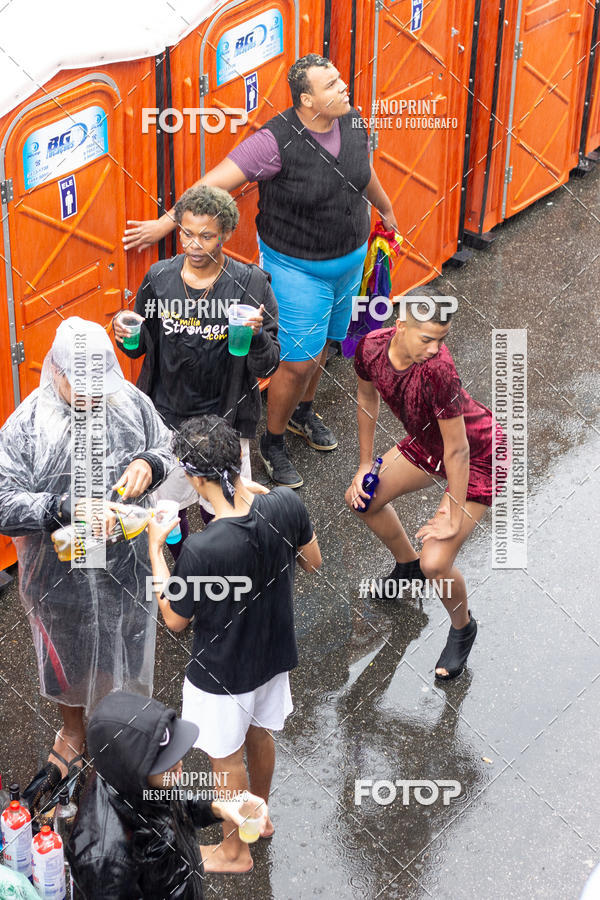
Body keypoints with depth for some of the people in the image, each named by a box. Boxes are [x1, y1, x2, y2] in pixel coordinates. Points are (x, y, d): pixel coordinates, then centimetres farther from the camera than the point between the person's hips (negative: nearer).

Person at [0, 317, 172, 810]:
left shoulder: (130, 401, -13)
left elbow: (166, 445, 4)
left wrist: (149, 464, -20)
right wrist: (66, 507, -38)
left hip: (127, 566, 2)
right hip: (62, 577, -2)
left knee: (125, 658, 22)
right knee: (69, 663, 23)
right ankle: (73, 737, 52)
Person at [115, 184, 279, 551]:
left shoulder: (250, 283, -10)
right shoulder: (159, 277, -3)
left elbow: (267, 368, -9)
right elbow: (142, 347, 10)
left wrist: (256, 336, -30)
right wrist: (127, 336, -12)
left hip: (224, 423, -2)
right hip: (166, 419, 2)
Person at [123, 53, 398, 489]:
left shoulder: (351, 121, -6)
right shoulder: (277, 141, -28)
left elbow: (365, 171, 15)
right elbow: (216, 182, -26)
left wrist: (387, 210, 30)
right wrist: (168, 222, -26)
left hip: (350, 257, 7)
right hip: (298, 267, -6)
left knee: (322, 342, 22)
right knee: (299, 361, -2)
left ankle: (303, 412, 49)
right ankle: (273, 444, 21)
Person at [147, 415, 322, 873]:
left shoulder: (201, 549, -36)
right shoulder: (287, 504, -22)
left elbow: (175, 619, -18)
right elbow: (313, 560, -1)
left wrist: (155, 547, -11)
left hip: (223, 672, -5)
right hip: (274, 654, 6)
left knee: (228, 759, 19)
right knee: (260, 735, 31)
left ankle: (236, 851, 42)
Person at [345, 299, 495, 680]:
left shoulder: (438, 370, -39)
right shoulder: (371, 347, -20)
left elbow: (457, 451, -31)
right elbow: (368, 397, 3)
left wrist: (455, 520, -23)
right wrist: (366, 464, 8)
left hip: (477, 456, -7)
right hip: (428, 443, 7)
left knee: (436, 562, -15)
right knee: (361, 498, 17)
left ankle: (463, 627, 17)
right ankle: (407, 566, 44)